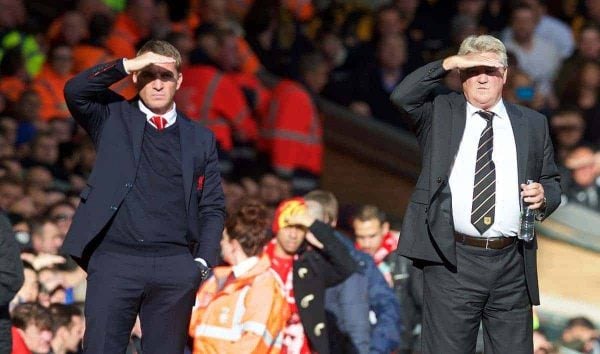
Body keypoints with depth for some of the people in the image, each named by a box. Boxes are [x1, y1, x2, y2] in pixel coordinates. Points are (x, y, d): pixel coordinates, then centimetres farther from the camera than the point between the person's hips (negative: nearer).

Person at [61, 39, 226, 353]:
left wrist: (203, 261, -1)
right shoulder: (113, 118, 11)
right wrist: (127, 65, -12)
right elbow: (75, 91, -8)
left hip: (175, 266, 2)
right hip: (115, 260, -2)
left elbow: (212, 208, 13)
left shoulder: (200, 139, 15)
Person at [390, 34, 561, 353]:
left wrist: (544, 195, -3)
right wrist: (448, 64, -13)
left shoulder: (532, 124, 14)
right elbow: (402, 97, -10)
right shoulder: (439, 114, 8)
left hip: (512, 266, 2)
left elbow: (552, 181, 20)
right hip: (451, 261, -2)